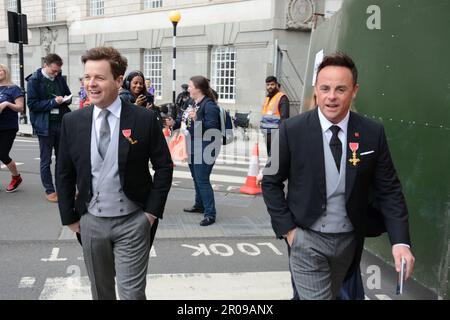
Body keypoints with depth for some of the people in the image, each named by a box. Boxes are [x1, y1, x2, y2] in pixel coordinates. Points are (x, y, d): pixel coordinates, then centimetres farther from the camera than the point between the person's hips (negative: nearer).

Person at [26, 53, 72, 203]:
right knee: (46, 161, 5)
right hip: (45, 125, -4)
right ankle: (49, 191, 15)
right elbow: (32, 104, -11)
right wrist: (53, 102, -19)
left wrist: (66, 100, -4)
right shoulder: (34, 80, -6)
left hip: (61, 122, 5)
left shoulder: (60, 78, 7)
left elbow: (68, 95, 19)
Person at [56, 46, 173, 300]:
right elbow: (65, 174, 6)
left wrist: (152, 211, -7)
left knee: (132, 293, 2)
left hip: (133, 222, -3)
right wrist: (69, 217, 4)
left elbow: (164, 167, -4)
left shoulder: (145, 119, -10)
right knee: (100, 290, 20)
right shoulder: (72, 122, -2)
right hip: (90, 222, 3)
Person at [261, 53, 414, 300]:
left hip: (349, 240, 4)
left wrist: (400, 241, -14)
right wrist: (287, 229, -9)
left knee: (334, 294, 26)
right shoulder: (292, 130, -14)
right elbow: (271, 182, -4)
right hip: (307, 239, -3)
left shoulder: (373, 133, -8)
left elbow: (388, 190, -4)